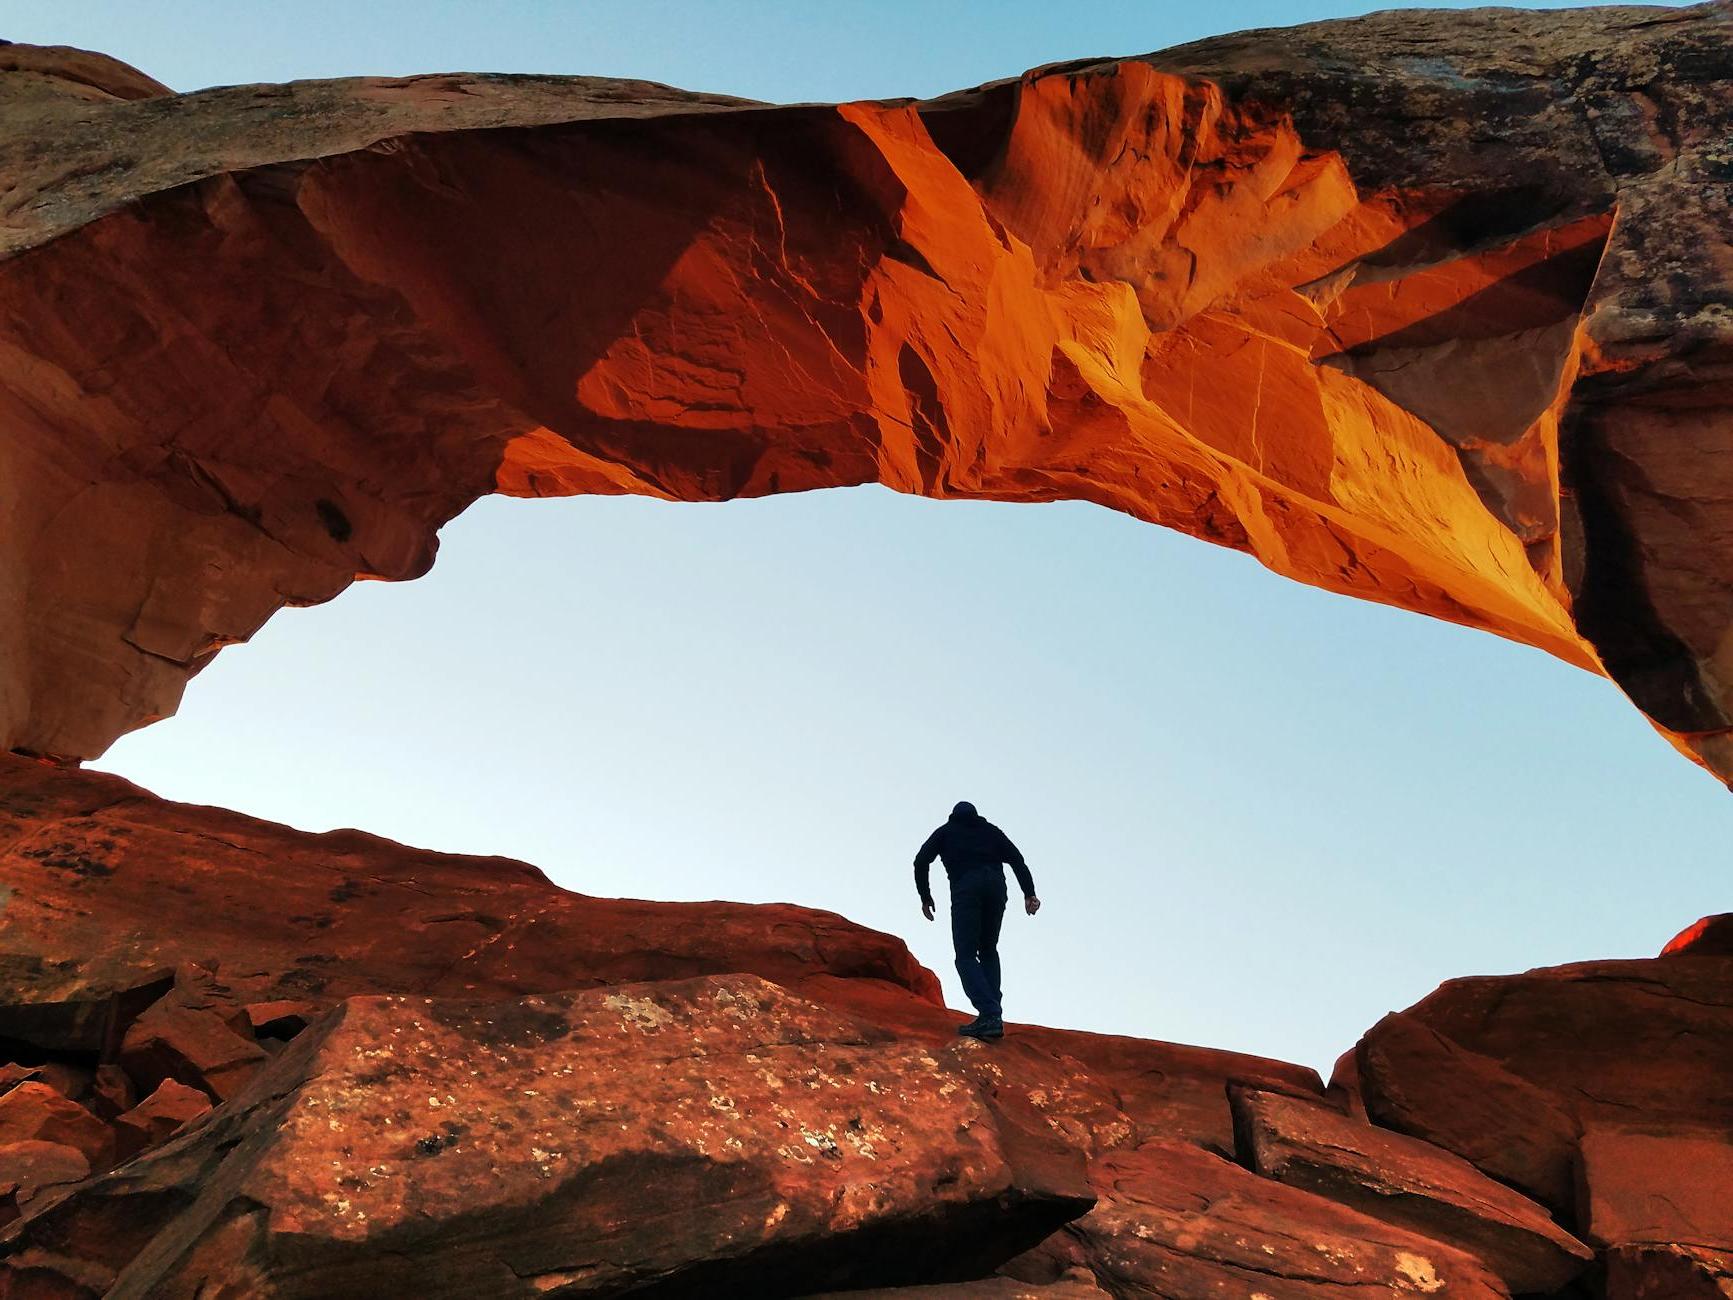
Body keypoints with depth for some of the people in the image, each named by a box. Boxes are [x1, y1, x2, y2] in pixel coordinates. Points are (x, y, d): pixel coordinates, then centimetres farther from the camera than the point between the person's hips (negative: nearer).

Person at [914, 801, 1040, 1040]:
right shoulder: (991, 830, 28)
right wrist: (1029, 894, 5)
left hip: (965, 887, -3)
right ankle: (994, 1016, 8)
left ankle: (989, 1014, -19)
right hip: (995, 884, 3)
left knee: (966, 956, -2)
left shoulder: (946, 831, 23)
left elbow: (921, 861, 8)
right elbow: (1017, 860, 13)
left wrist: (925, 897, 14)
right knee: (988, 951, 19)